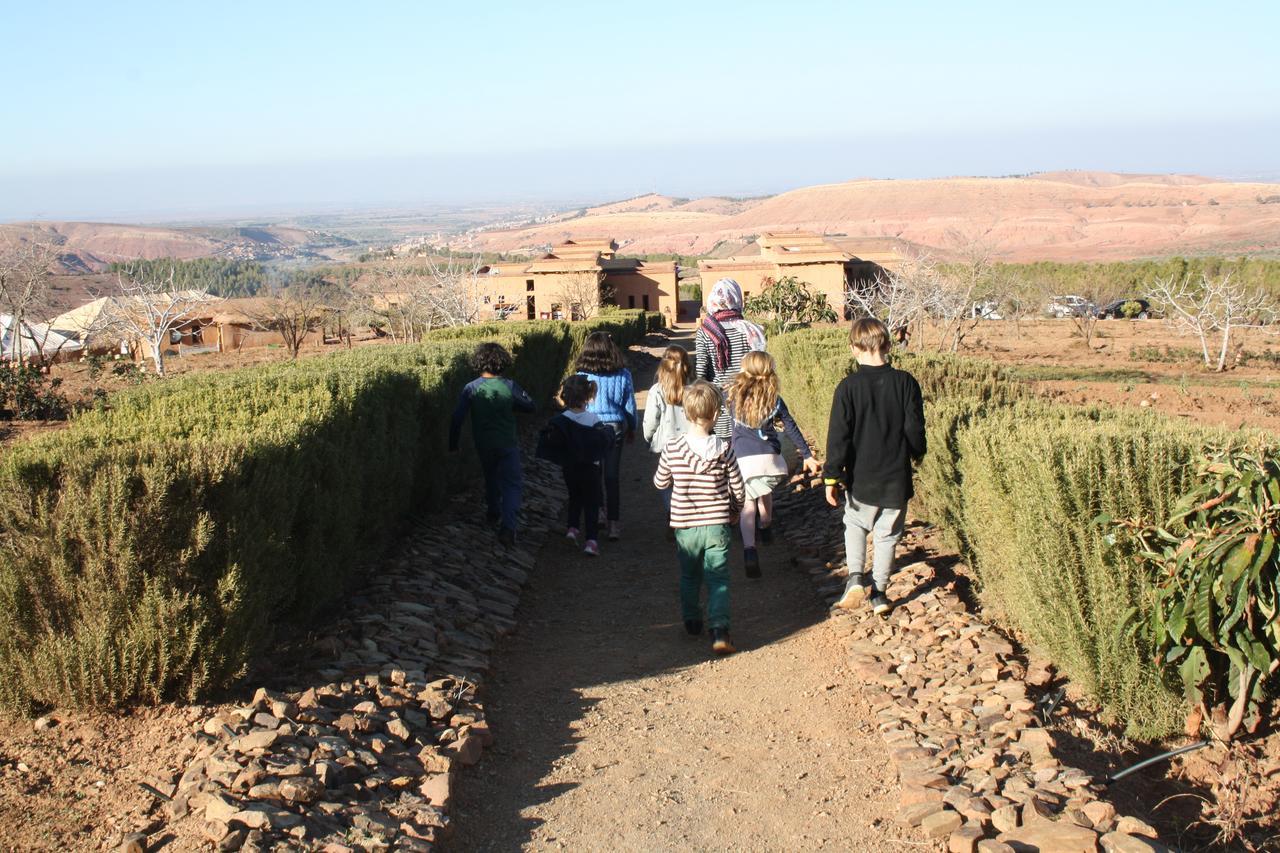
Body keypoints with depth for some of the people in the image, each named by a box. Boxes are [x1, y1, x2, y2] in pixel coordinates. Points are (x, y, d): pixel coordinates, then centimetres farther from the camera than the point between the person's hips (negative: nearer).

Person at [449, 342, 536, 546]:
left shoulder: (471, 388, -9)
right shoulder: (509, 387, -10)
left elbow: (457, 418, -9)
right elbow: (529, 406, 3)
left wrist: (453, 443, 2)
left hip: (483, 445, 2)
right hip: (507, 445, -2)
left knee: (491, 478, 27)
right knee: (512, 484, -1)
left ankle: (493, 514, 44)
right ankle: (507, 527, -19)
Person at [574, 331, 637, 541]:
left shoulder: (583, 375, -11)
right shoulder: (622, 375, -5)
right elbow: (630, 405, 4)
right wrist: (632, 429, 18)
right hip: (615, 426, 1)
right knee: (612, 477, 6)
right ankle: (613, 523, 5)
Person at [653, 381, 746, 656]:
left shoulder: (672, 449, -10)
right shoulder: (724, 450, -11)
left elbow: (660, 482, 4)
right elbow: (738, 489, -2)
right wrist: (734, 510, 17)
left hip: (685, 525, 1)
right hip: (717, 524, -1)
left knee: (689, 576, 20)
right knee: (718, 579, 2)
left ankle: (692, 622, 32)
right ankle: (719, 630, -9)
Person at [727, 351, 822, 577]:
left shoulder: (735, 396, 4)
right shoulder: (774, 400, 4)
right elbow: (792, 429, 7)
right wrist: (807, 456, 13)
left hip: (742, 459, -1)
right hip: (769, 457, 1)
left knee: (748, 503, 2)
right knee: (765, 493, 28)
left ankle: (749, 549, -19)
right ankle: (765, 528, 49)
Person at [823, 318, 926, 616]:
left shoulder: (848, 387, -12)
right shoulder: (906, 383, -7)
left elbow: (838, 436, -11)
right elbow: (915, 429, -1)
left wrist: (832, 477, -4)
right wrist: (916, 453, 20)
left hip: (861, 480, -1)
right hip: (897, 479, 1)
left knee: (855, 525, 23)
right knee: (887, 535, 16)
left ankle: (855, 577, 5)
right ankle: (879, 593, 20)